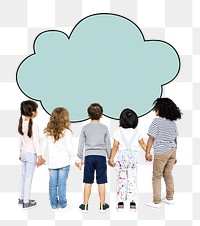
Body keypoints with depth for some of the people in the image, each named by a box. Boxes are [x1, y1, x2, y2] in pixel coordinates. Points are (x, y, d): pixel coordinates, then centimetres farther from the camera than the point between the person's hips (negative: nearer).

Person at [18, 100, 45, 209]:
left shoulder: (22, 123, 2)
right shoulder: (34, 125, -20)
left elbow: (21, 139, 11)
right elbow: (35, 142, -18)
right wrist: (39, 156, -11)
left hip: (23, 153, 7)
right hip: (31, 155, -7)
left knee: (23, 176, 18)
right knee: (28, 178, 2)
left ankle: (21, 199, 29)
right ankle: (26, 203, 11)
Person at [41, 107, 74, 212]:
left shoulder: (48, 132, 2)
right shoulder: (66, 132, -12)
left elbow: (43, 147, 8)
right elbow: (69, 148, -11)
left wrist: (43, 158, 23)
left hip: (51, 162, 4)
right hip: (64, 162, -4)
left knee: (52, 184, 10)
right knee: (62, 184, 4)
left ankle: (54, 205, 21)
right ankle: (62, 205, 14)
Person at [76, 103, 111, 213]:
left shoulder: (85, 128, 3)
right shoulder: (104, 128, 2)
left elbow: (81, 145, 5)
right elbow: (108, 145, 6)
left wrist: (80, 159, 12)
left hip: (89, 156, 1)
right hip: (101, 156, 0)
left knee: (88, 182, 7)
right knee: (101, 182, 5)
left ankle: (85, 205, 14)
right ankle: (102, 205, 14)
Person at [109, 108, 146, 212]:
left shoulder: (118, 131, -6)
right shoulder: (137, 131, 1)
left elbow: (115, 146, -7)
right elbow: (142, 144, 11)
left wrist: (111, 158, -2)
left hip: (121, 157, -1)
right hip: (133, 156, 1)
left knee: (121, 179, 7)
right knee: (132, 180, 7)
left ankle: (120, 203, 8)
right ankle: (132, 203, 7)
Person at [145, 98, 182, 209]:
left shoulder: (157, 121, -12)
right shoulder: (173, 122, 8)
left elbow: (151, 138, -12)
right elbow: (175, 140, 11)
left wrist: (147, 152, -6)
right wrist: (174, 155, 18)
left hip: (161, 152, -7)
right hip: (172, 151, 7)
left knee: (157, 177, 3)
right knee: (168, 174, 19)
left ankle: (157, 202, 8)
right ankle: (170, 198, 29)